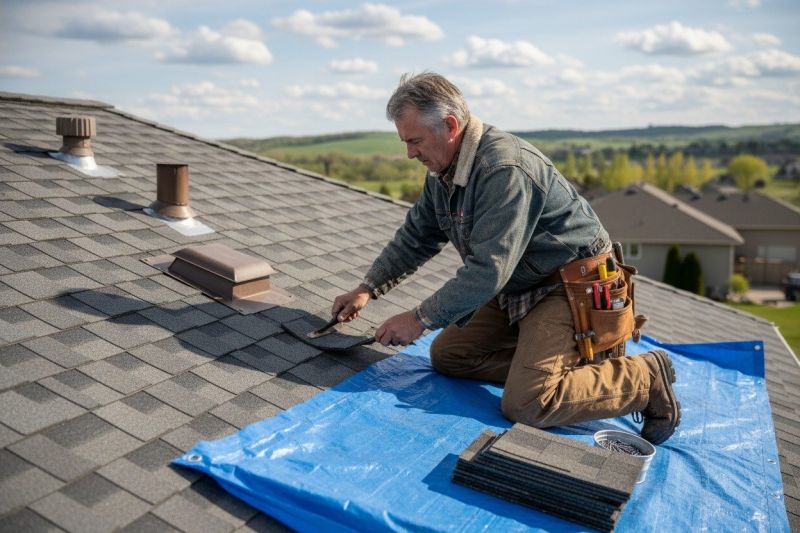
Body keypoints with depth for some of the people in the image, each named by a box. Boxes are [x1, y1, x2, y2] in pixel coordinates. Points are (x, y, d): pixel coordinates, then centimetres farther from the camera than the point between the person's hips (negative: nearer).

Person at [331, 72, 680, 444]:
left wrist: (420, 319, -23)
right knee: (446, 355, 4)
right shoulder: (443, 170, 4)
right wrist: (368, 289, 6)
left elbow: (488, 271, -30)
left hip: (571, 285, -9)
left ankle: (646, 377, -2)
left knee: (526, 405, -20)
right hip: (518, 288, 9)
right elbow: (416, 237, 14)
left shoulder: (504, 170, -28)